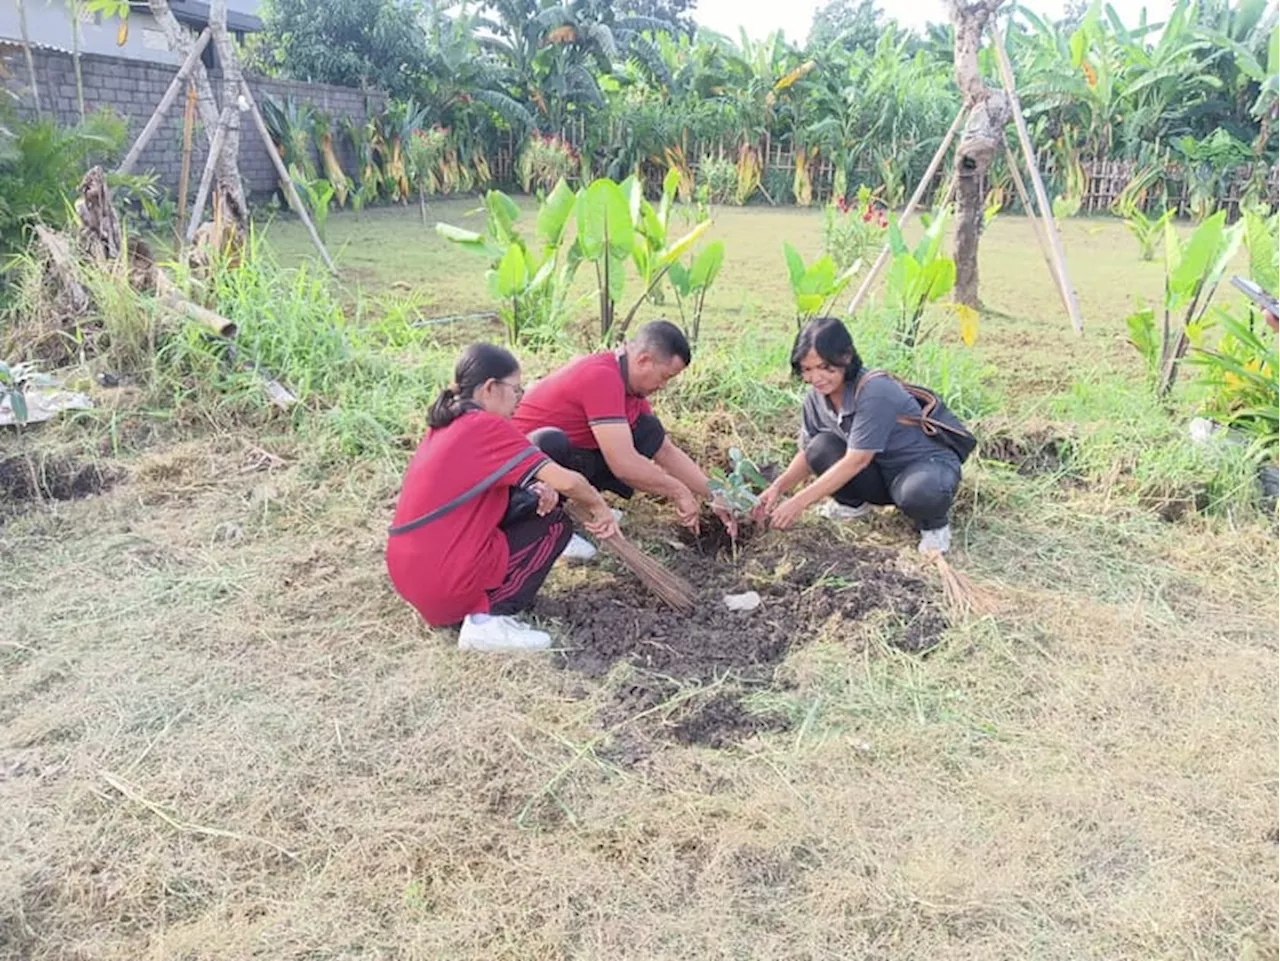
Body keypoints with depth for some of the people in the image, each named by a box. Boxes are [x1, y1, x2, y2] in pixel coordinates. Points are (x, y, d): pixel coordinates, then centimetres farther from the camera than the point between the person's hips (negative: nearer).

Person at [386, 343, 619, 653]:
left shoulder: (446, 425, 13)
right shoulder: (487, 426, -12)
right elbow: (566, 481, -15)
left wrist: (540, 490, 2)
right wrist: (598, 506, 4)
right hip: (448, 585, -8)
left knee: (535, 499, 15)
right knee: (556, 524, 9)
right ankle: (487, 617, -6)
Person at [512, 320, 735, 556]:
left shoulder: (632, 385, 3)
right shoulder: (602, 377, -27)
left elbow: (667, 451, 10)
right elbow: (624, 464, -31)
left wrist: (713, 497, 5)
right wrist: (679, 492, -17)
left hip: (570, 458, 9)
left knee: (649, 431, -1)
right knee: (552, 442, -41)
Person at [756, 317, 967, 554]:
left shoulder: (875, 392, -30)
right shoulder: (818, 396, -9)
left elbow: (856, 460, -31)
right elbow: (809, 454, 0)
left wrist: (799, 502, -31)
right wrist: (778, 487, -18)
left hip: (929, 464, -6)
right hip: (880, 474, 6)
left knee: (919, 492, -41)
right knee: (822, 447, -20)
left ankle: (934, 524, -5)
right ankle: (854, 503, 8)